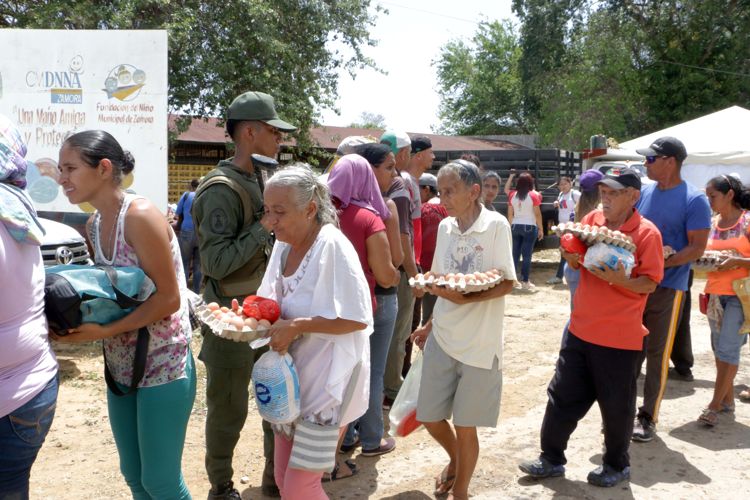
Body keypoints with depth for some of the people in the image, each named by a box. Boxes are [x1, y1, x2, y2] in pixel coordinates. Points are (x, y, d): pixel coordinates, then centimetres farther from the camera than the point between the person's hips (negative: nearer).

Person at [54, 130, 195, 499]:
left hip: (163, 365, -8)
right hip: (121, 365, 8)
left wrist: (104, 331, -22)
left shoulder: (140, 215, -20)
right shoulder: (94, 224, 6)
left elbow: (169, 299, -20)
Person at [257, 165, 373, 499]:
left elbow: (358, 319, -21)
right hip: (294, 374, 8)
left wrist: (296, 327, -23)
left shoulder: (332, 246, -21)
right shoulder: (284, 244, 4)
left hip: (327, 379, -8)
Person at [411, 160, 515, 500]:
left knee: (465, 426, 6)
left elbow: (507, 283, -13)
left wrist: (465, 298, -26)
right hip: (442, 338, 5)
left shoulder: (496, 225, -12)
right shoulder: (445, 227, 5)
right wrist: (430, 325, 13)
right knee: (429, 417, 12)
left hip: (479, 342, -5)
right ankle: (455, 460, 44)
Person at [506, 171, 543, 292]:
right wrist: (541, 229, -1)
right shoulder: (534, 195, -8)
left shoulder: (512, 195, 3)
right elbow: (537, 214, -8)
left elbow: (510, 213, 8)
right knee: (527, 255, -1)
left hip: (515, 226, 4)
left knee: (515, 254, 9)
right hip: (529, 227, -4)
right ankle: (525, 282, 0)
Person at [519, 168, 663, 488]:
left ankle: (616, 465, 32)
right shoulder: (591, 220, 3)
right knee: (562, 395, 12)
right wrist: (571, 254, -8)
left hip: (619, 337, -5)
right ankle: (551, 458, 27)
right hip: (581, 329, 5)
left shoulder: (646, 233, -12)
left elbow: (650, 284, -12)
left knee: (616, 406, 10)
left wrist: (620, 280, -30)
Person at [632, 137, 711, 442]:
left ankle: (648, 418, 17)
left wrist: (660, 263, -24)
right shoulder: (644, 193, 7)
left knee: (657, 355, 4)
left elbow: (697, 247, -13)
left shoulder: (694, 200, -9)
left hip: (667, 288, -5)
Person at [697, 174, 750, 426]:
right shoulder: (713, 223, 6)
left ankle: (715, 405, -1)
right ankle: (728, 400, 23)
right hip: (715, 294, 6)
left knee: (727, 349, -7)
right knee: (719, 349, 11)